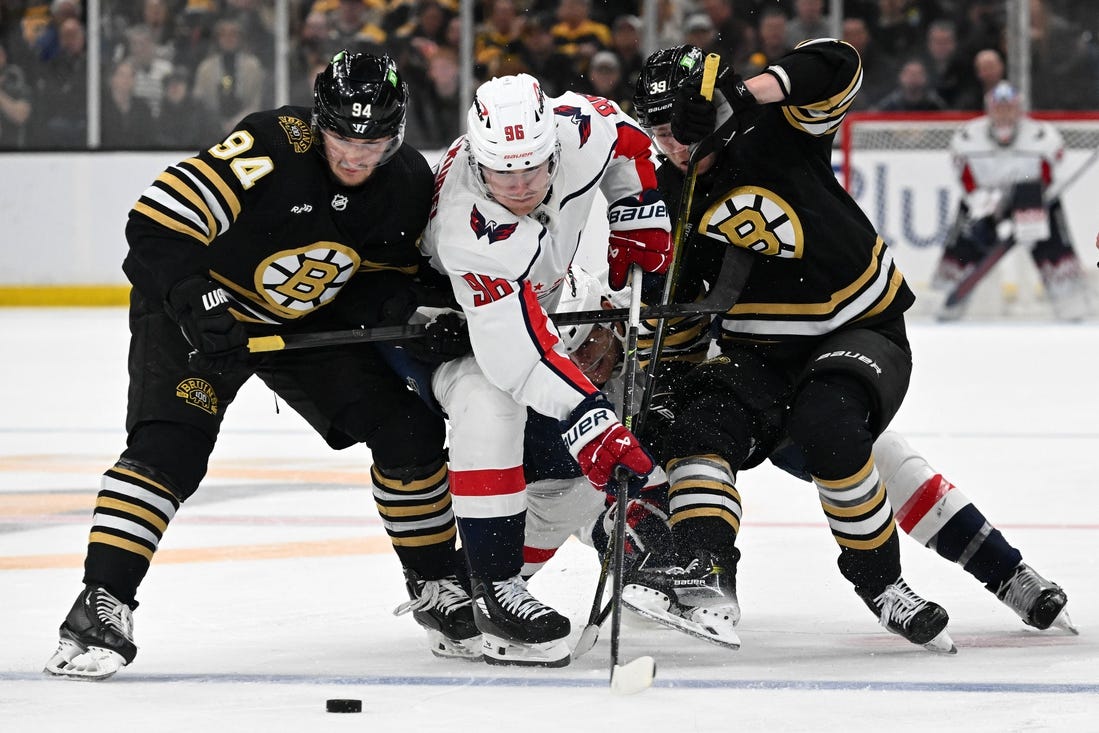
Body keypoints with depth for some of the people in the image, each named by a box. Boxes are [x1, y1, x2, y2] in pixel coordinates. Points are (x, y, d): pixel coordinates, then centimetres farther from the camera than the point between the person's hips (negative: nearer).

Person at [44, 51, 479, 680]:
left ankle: (437, 582, 16)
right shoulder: (275, 148, -31)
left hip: (311, 323, 6)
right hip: (195, 305, -6)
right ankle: (102, 605, -21)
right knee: (169, 446, -23)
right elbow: (157, 224, -32)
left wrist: (397, 298, -15)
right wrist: (194, 302, -40)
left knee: (407, 427, -1)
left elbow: (388, 272, 7)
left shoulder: (408, 182, -11)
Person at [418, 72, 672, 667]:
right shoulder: (470, 233, -43)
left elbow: (625, 138, -1)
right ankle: (495, 593, -28)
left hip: (532, 301, 8)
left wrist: (638, 221, -7)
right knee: (491, 405, -34)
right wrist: (589, 423, -52)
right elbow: (519, 353, -47)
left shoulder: (576, 128, -27)